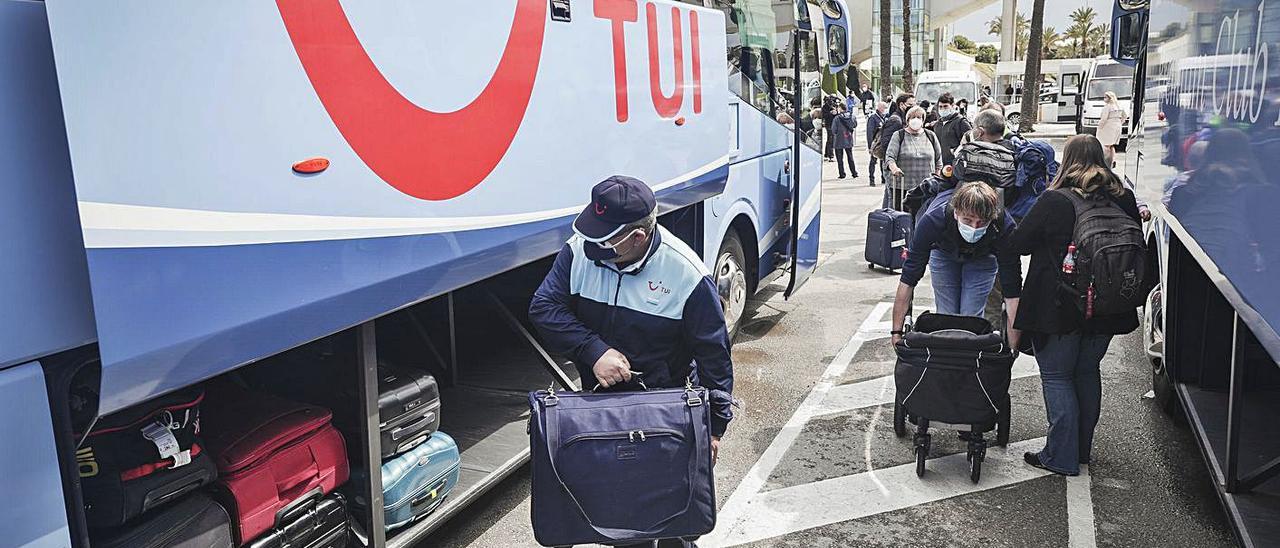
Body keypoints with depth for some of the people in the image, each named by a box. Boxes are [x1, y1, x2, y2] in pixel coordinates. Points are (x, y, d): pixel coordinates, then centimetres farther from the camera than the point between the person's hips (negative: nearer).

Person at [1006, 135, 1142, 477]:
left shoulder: (1054, 201, -15)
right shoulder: (1124, 199, 1)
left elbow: (1018, 244, -8)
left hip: (1059, 308, -6)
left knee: (1057, 377, 4)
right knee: (1088, 372, 19)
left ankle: (1061, 457, 6)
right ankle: (1082, 448, 30)